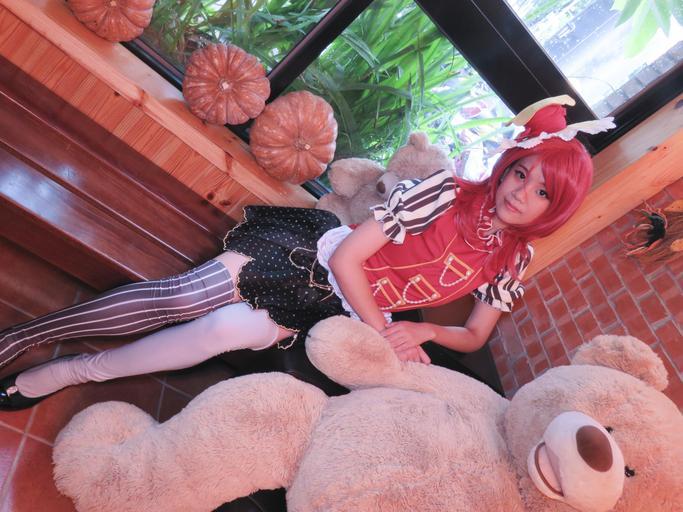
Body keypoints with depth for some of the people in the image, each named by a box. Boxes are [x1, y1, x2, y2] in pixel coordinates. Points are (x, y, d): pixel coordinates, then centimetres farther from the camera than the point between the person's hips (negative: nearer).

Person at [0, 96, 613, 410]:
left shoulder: (513, 260, 1)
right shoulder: (444, 191, -14)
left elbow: (474, 336, 9)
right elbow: (346, 259, -16)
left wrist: (421, 330, -10)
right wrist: (383, 332, -18)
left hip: (339, 315, 2)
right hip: (313, 256, -2)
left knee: (231, 329, -21)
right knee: (180, 298, -14)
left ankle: (70, 372, -4)